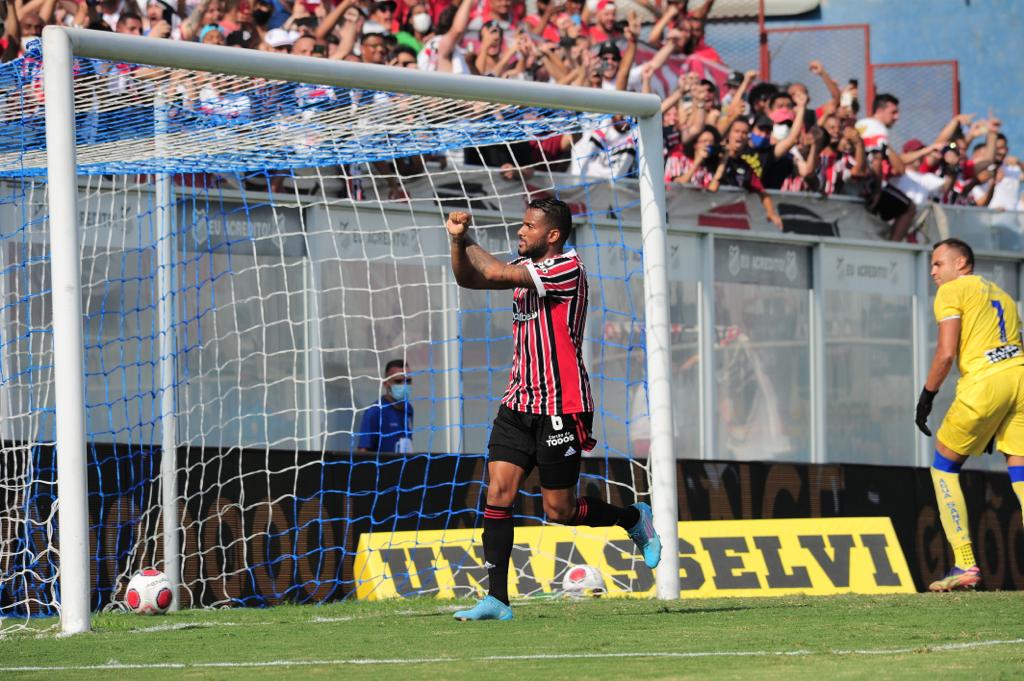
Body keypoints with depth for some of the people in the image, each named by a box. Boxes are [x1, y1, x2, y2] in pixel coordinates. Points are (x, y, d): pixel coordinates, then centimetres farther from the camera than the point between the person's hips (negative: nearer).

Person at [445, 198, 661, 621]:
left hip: (560, 409, -7)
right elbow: (468, 278, 10)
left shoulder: (568, 268, -16)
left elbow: (496, 273, -22)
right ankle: (496, 599, -6)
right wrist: (457, 240, -8)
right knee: (498, 494, -6)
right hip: (518, 404, 7)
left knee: (560, 511, 0)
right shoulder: (527, 266, 10)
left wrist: (469, 242, -5)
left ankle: (634, 519, 27)